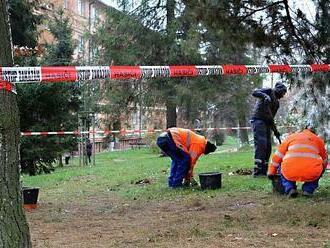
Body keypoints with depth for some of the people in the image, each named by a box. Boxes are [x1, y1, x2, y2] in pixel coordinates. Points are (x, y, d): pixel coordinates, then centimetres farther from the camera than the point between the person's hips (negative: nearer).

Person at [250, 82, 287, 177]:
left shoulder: (277, 103, 23)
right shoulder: (269, 91, 2)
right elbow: (255, 93, -14)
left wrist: (275, 130, 12)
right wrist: (265, 96, -29)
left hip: (266, 123, 9)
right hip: (258, 120, -9)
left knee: (268, 147, 6)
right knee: (261, 144, -18)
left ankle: (263, 170, 10)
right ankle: (257, 170, -22)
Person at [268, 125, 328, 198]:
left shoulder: (291, 137, 26)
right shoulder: (318, 139, 27)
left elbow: (277, 156, 26)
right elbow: (325, 160, 39)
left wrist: (271, 173, 37)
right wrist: (320, 173, 59)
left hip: (290, 173, 0)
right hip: (311, 174, 0)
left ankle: (289, 189, 9)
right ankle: (308, 189, 14)